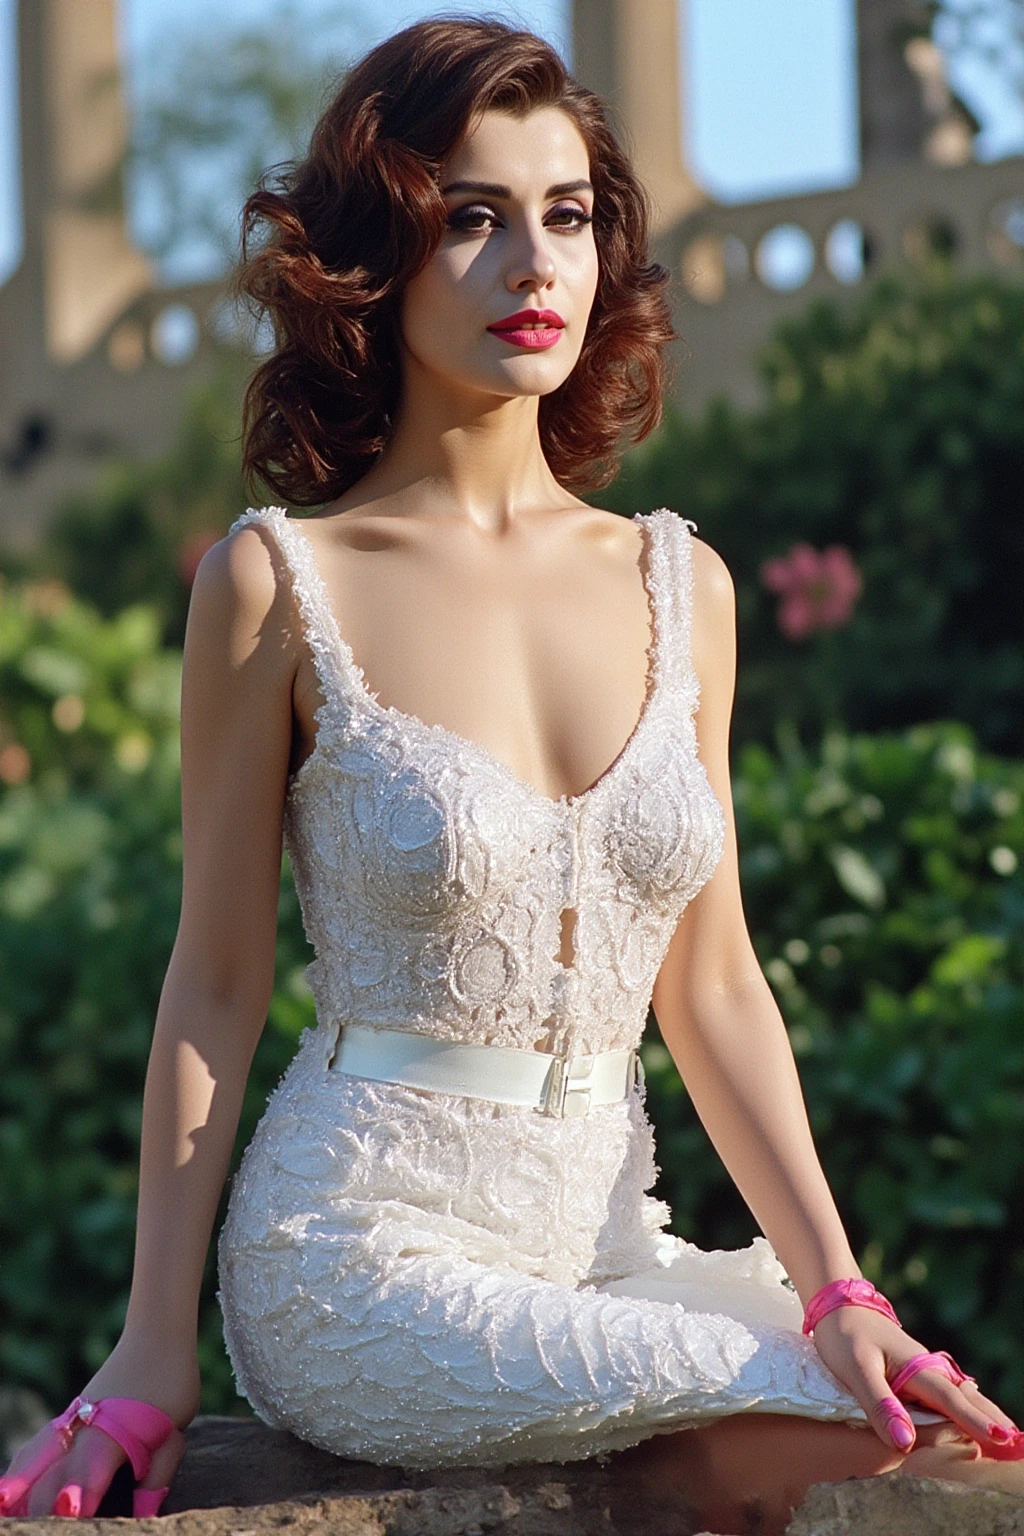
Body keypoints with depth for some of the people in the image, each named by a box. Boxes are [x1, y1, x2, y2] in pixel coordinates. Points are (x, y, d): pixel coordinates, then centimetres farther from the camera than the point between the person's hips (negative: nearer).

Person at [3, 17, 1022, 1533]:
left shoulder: (679, 584, 8)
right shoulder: (279, 584, -4)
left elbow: (713, 987, 8)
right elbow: (218, 983, -1)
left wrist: (837, 1291, -3)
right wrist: (155, 1352, -4)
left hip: (601, 1233, 5)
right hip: (370, 1257, -5)